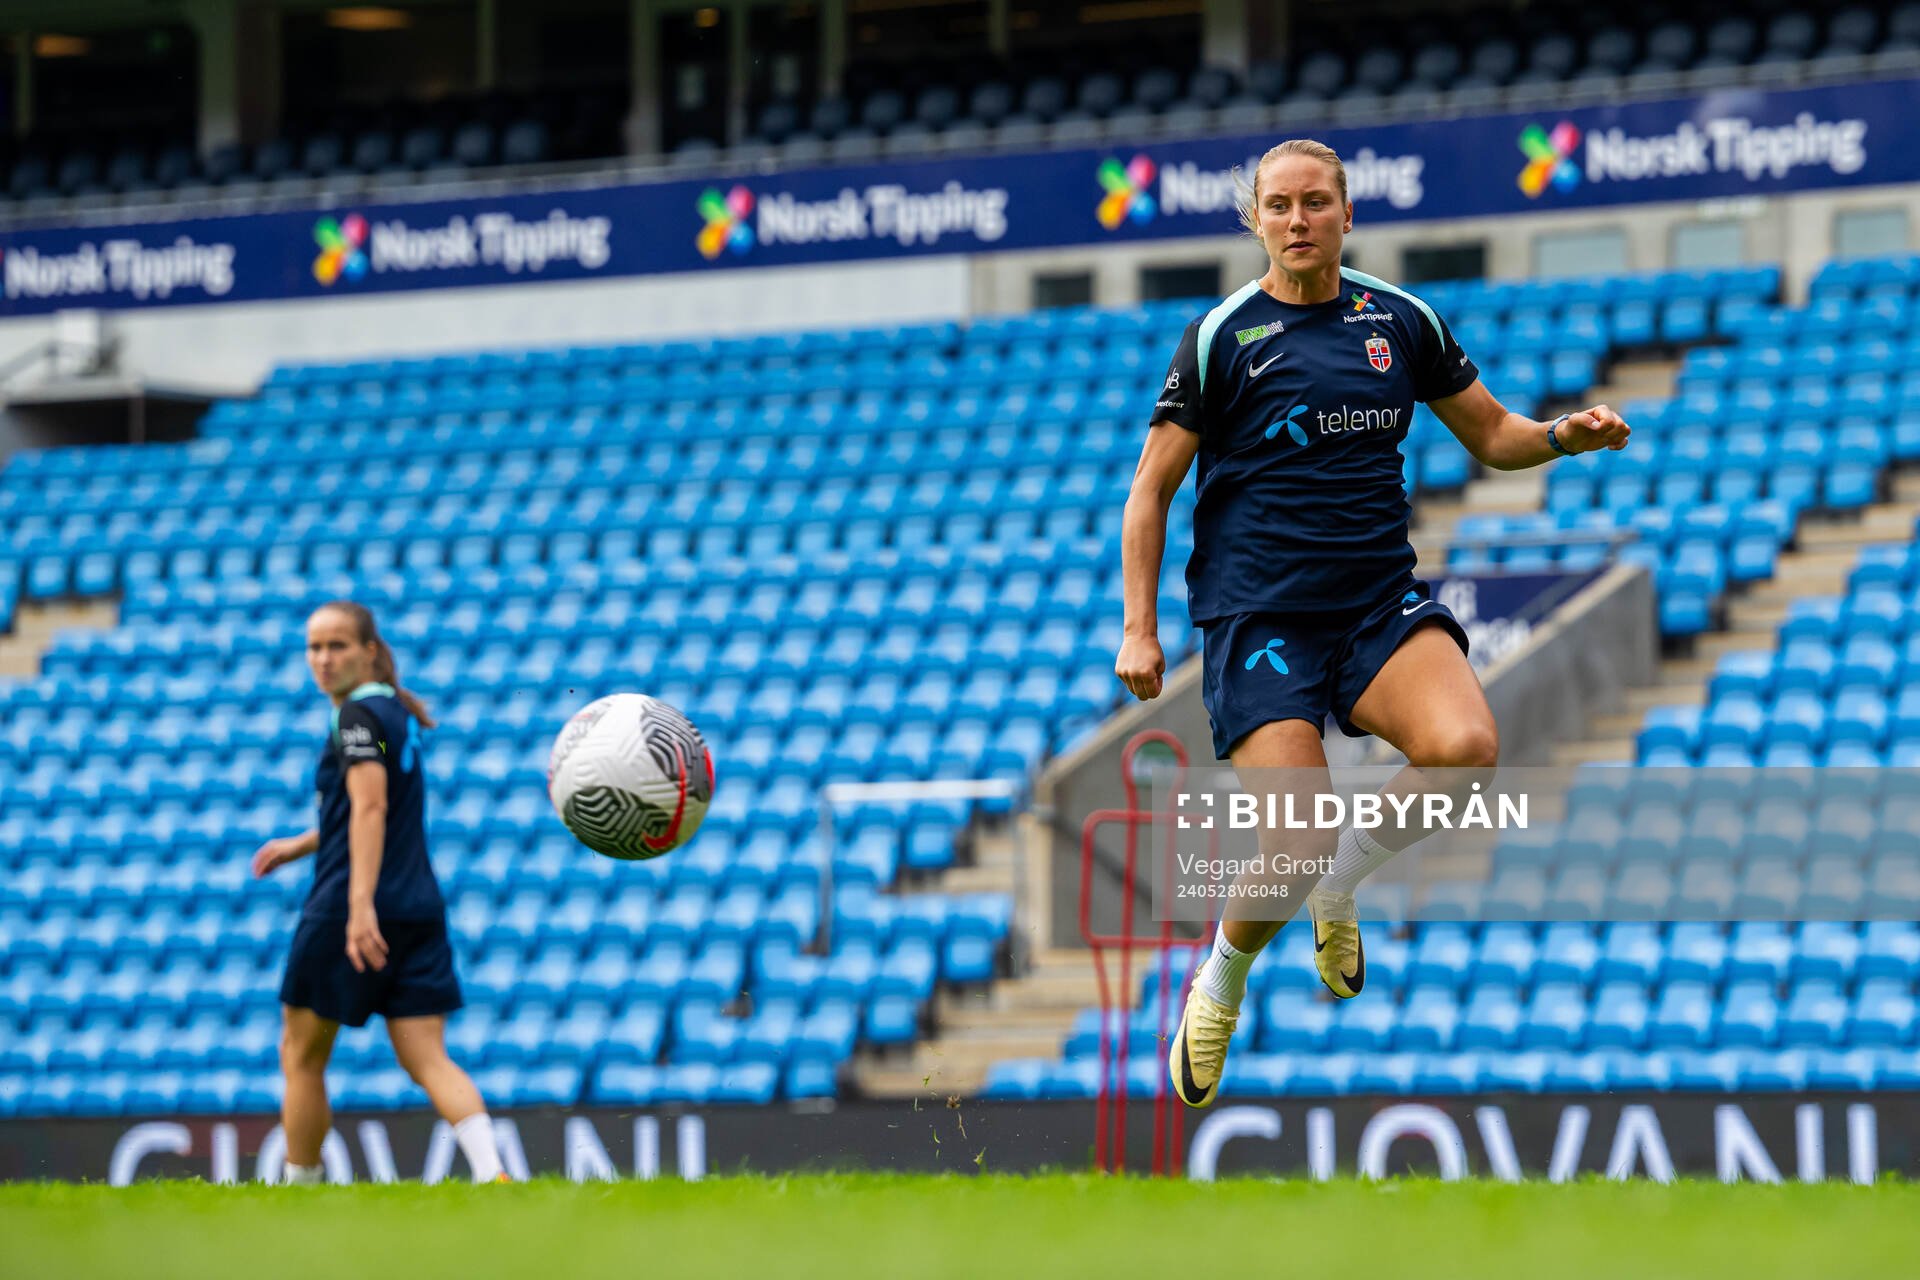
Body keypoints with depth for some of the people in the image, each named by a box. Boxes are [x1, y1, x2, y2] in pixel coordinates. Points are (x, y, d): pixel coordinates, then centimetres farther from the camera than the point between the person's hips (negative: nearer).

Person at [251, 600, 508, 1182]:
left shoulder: (359, 714, -8)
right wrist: (300, 845, 39)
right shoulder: (398, 714, 19)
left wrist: (361, 905, -29)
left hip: (346, 912, -8)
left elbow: (370, 807, -21)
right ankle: (492, 1173, -23)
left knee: (301, 1054, 8)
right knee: (428, 1060, -3)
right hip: (419, 909, 8)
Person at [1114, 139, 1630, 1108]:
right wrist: (1140, 629, -4)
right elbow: (1152, 489, 4)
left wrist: (1566, 435, -3)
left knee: (1465, 748, -27)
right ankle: (1222, 981, 18)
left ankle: (1340, 885, 2)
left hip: (1381, 599, 3)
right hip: (1258, 617, -3)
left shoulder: (1400, 320, 9)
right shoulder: (1222, 337, -1)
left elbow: (1492, 436, 19)